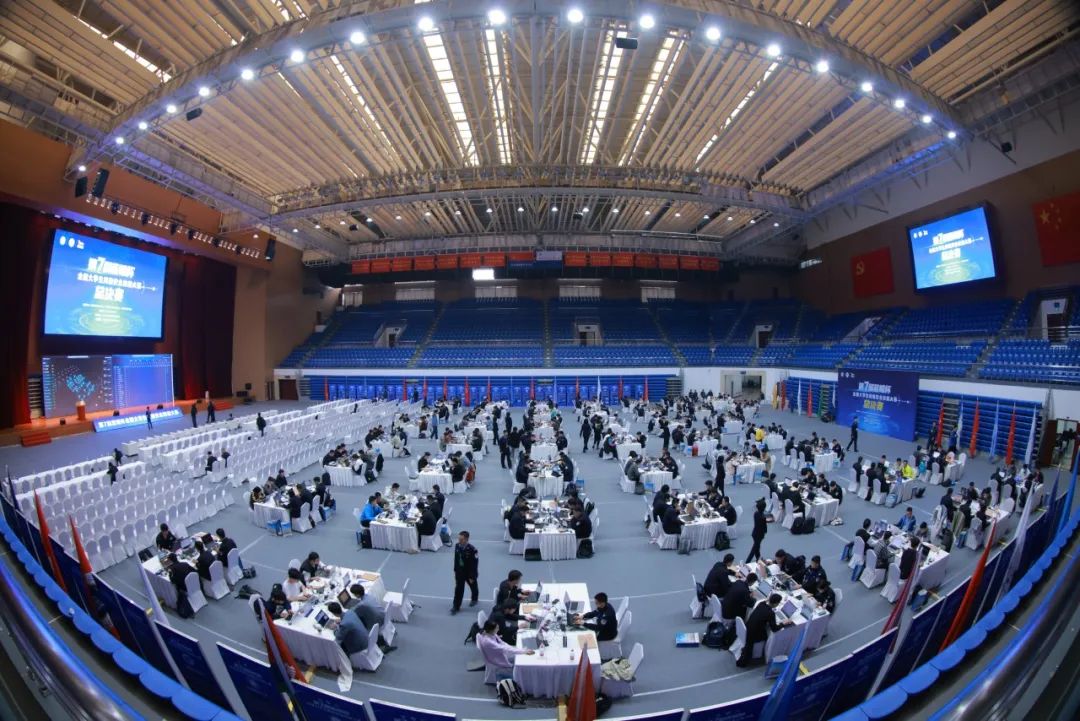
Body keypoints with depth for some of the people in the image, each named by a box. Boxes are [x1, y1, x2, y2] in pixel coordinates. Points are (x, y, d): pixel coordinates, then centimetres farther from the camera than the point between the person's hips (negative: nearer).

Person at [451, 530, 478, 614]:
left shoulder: (472, 549, -32)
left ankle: (475, 599, 49)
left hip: (470, 573, -3)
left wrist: (472, 577, -17)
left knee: (473, 587, 22)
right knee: (458, 589, 4)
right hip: (460, 571, 3)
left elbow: (475, 564, -23)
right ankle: (456, 606, 18)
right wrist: (455, 571, 6)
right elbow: (456, 559, 0)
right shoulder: (457, 546, -16)